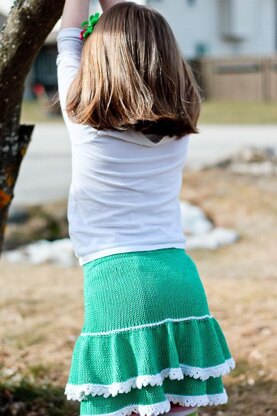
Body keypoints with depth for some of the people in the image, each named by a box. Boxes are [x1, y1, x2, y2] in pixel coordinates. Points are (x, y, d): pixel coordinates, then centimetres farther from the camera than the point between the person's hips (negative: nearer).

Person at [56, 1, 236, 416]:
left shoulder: (85, 118, -2)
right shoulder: (179, 123, 10)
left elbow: (70, 40, 16)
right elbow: (143, 44, 26)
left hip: (116, 283, -4)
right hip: (181, 280, 5)